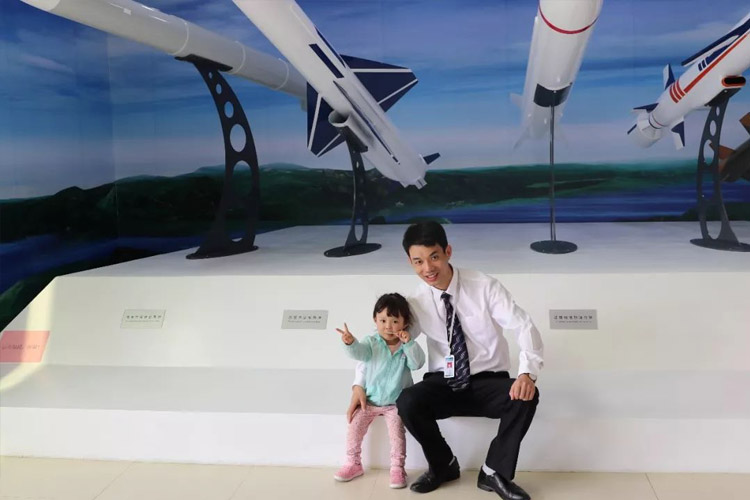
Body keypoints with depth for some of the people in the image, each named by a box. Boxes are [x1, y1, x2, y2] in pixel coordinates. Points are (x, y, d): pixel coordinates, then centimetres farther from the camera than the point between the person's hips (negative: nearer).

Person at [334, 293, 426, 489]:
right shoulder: (372, 342, -7)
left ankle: (397, 468, 0)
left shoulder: (407, 345, -4)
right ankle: (354, 464, 13)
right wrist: (350, 343, -49)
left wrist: (409, 343, -29)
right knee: (354, 427, -6)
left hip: (395, 402, -1)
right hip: (370, 399, 2)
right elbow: (359, 352, -27)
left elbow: (417, 363, -17)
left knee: (397, 432, -18)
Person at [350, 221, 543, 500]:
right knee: (407, 403, -28)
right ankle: (443, 465, 2)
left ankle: (494, 472, -8)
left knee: (526, 396, -31)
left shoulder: (485, 287, -11)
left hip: (488, 384, -1)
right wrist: (359, 383, -5)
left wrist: (527, 373, -35)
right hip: (443, 385, 2)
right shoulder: (416, 304, -4)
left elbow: (524, 327, -17)